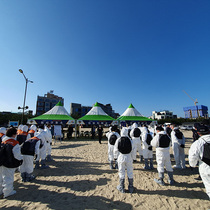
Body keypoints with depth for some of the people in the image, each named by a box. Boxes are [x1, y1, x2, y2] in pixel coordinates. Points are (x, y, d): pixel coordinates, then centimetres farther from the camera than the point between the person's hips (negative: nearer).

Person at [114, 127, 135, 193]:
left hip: (121, 157, 0)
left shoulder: (118, 140, -11)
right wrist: (132, 157, 11)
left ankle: (121, 188, 26)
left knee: (121, 172, 13)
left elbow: (116, 150, -3)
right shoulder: (130, 140, -10)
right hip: (128, 157, 1)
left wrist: (116, 157, 11)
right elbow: (132, 150, -2)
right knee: (130, 172, 16)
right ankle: (130, 188, 30)